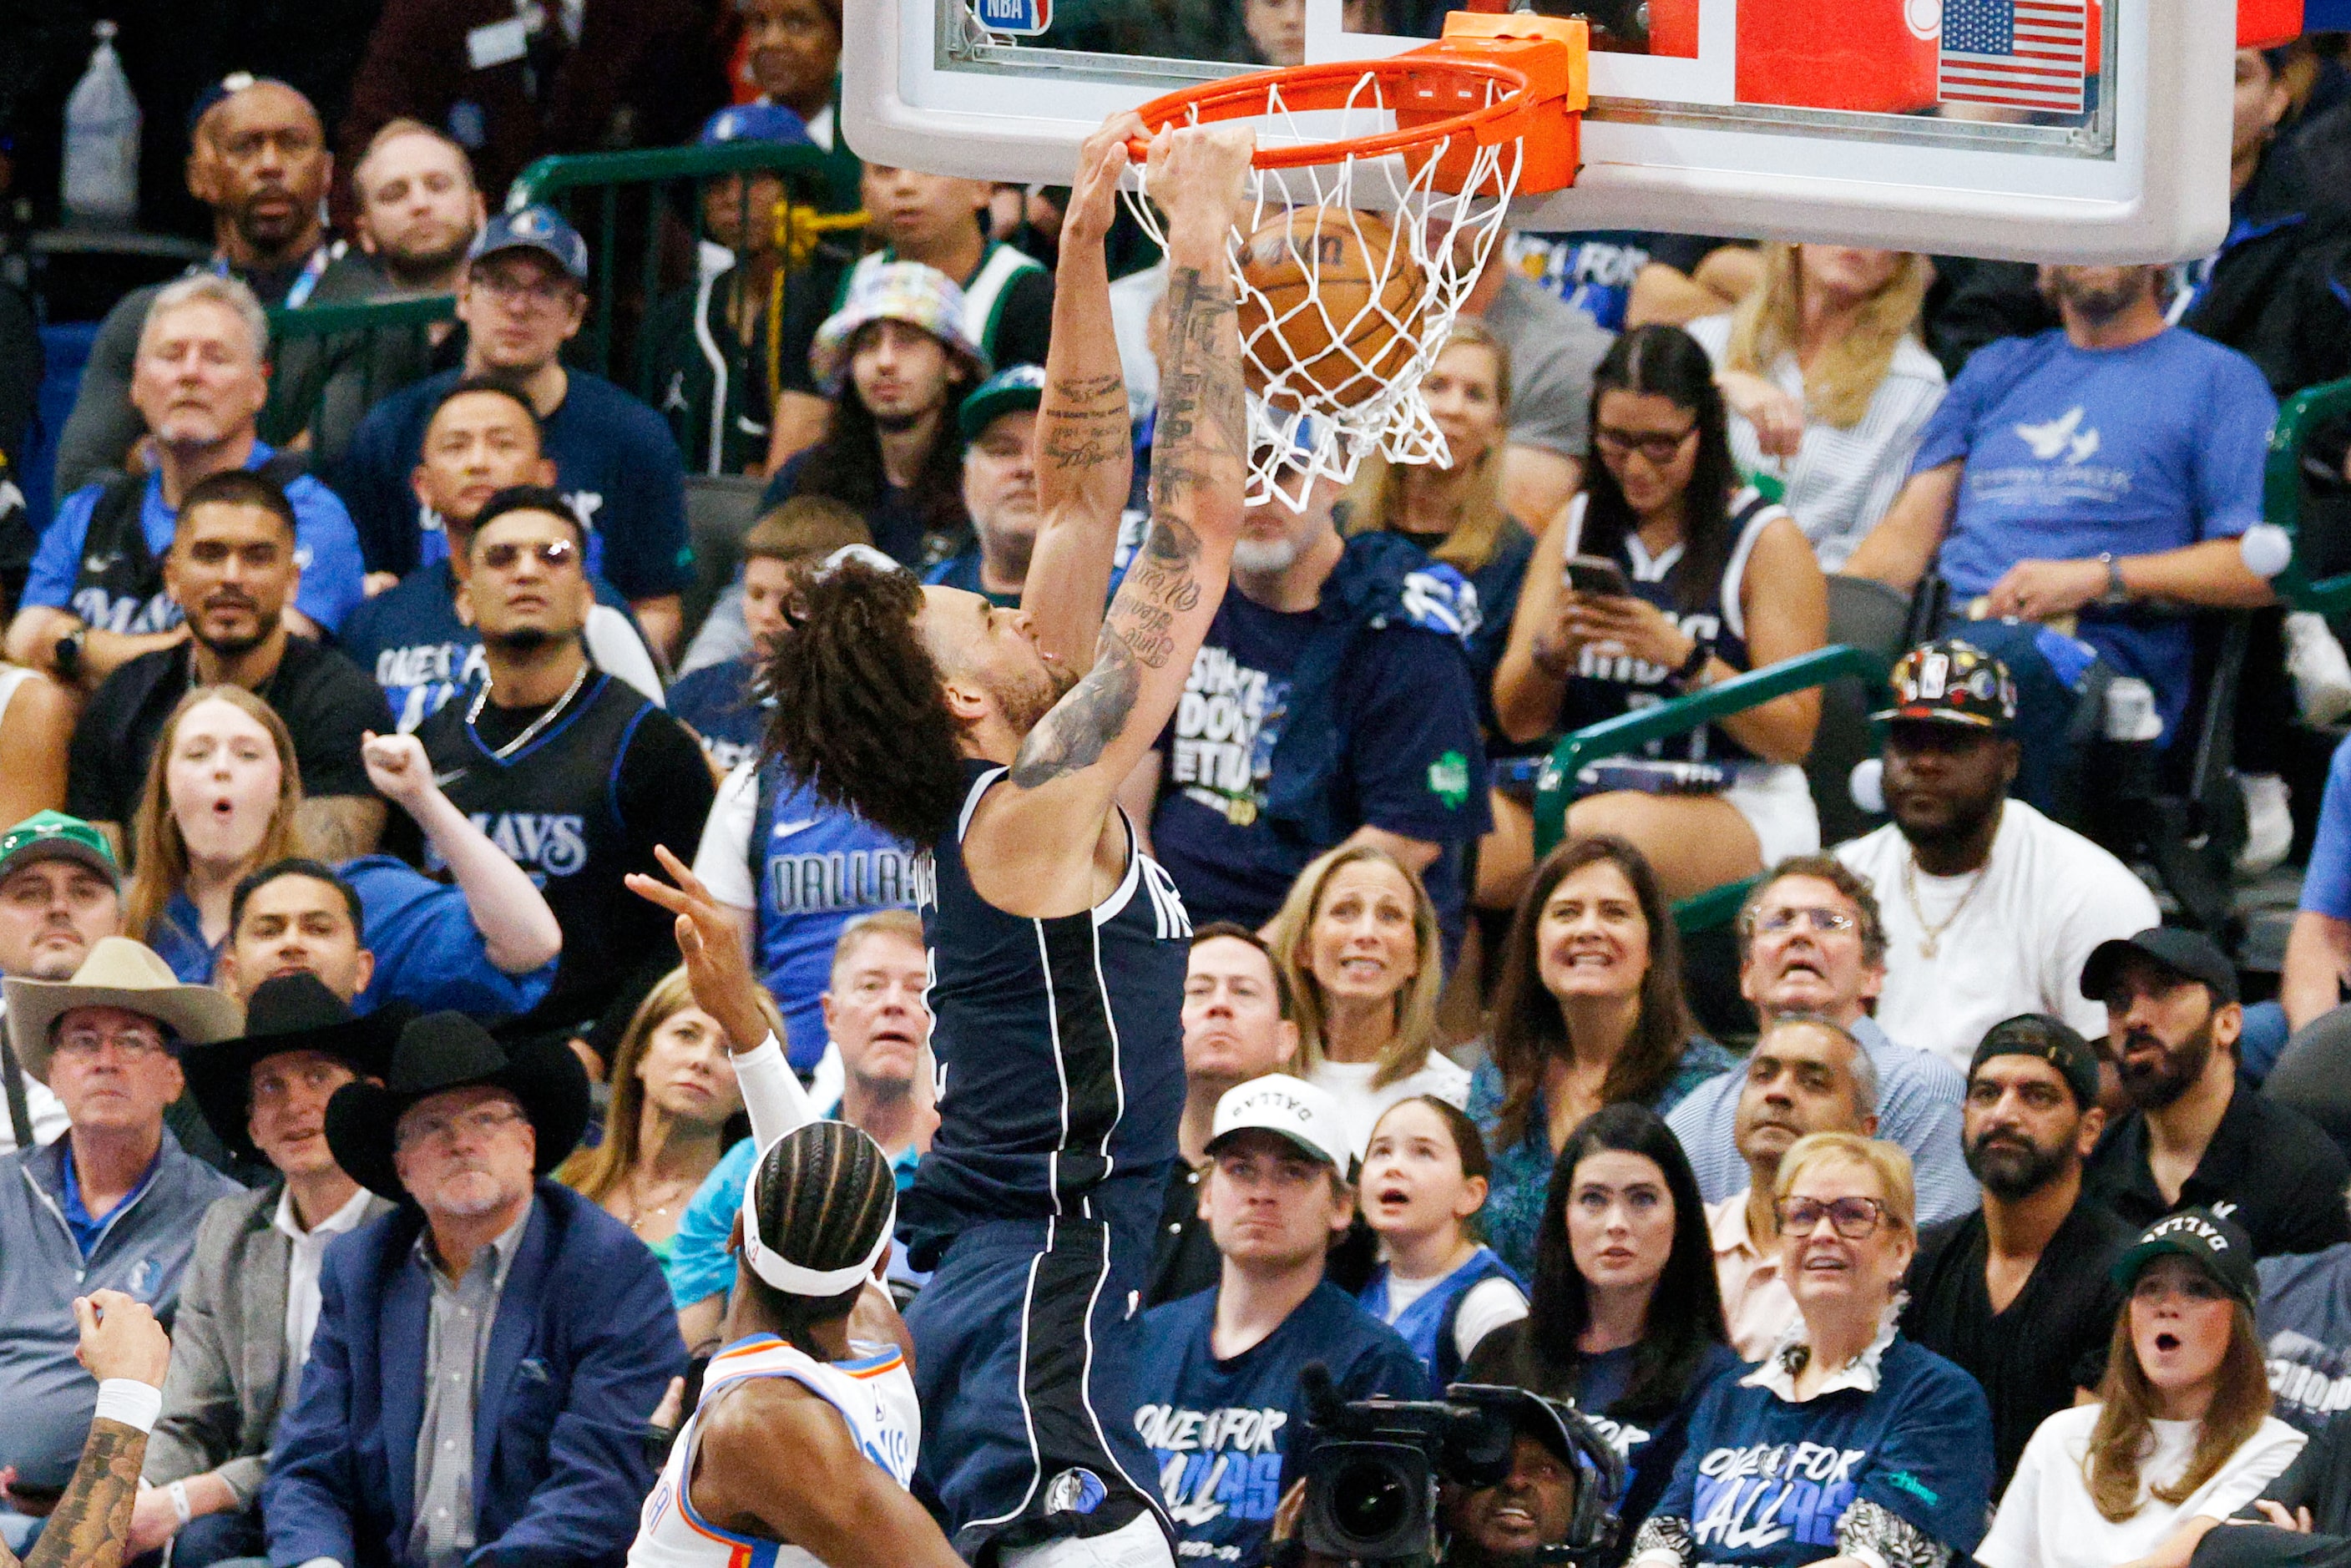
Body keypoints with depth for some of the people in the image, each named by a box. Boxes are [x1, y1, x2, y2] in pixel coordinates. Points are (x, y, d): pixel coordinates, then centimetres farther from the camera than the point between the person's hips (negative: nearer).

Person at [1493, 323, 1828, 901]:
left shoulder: (1766, 540, 1)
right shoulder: (1576, 525, 15)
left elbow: (1793, 735, -6)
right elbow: (1518, 722, 12)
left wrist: (1683, 657, -19)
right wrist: (1553, 650, -10)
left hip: (1738, 805, -4)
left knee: (1589, 833, -38)